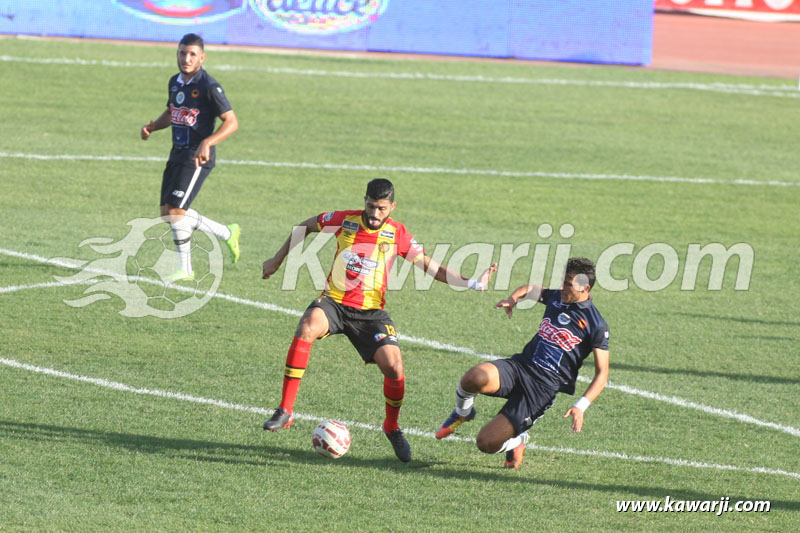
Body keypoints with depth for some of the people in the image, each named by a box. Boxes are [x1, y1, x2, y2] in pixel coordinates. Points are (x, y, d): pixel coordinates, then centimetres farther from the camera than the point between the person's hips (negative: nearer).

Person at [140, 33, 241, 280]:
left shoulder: (209, 86, -15)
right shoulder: (175, 82, 9)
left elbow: (231, 122, -17)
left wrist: (208, 142, -31)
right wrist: (152, 126, 6)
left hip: (198, 158, -9)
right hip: (177, 155, 9)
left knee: (175, 211, -14)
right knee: (167, 214, 9)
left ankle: (185, 268, 1)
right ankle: (227, 234, 23)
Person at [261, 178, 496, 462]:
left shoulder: (397, 233, -2)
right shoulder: (345, 220, -3)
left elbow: (430, 266, 3)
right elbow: (306, 226, 15)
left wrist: (472, 283, -7)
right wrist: (278, 259, 18)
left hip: (371, 311, 1)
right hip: (334, 302, -1)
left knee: (393, 366, -19)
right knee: (307, 328, -34)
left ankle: (392, 427, 13)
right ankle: (285, 411, -29)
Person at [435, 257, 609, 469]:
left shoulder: (597, 326, -5)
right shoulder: (555, 297, 11)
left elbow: (602, 374, -4)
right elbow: (530, 289, 34)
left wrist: (581, 406, -18)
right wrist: (513, 299, 11)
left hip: (544, 386, -5)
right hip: (520, 365, 5)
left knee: (487, 443, -13)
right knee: (475, 377, -33)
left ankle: (518, 439, 23)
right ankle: (462, 412, 2)